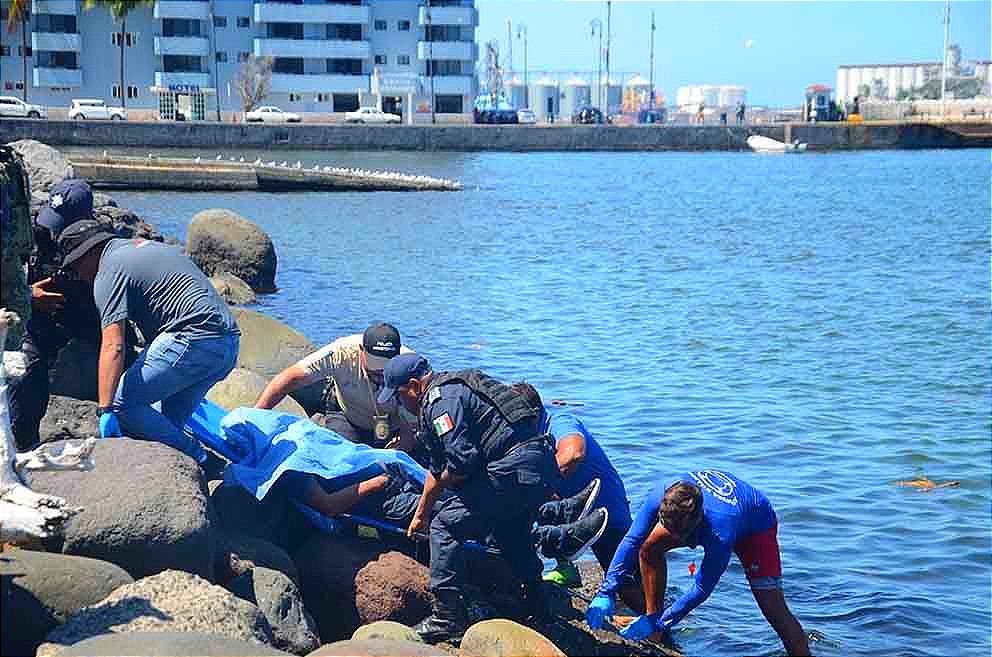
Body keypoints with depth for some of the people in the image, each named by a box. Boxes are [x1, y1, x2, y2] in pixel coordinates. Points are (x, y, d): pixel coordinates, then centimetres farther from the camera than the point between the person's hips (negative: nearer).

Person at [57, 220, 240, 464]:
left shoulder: (109, 272, -3)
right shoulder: (145, 245, 27)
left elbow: (113, 347, -14)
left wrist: (106, 412, -18)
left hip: (193, 341, -10)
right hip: (229, 344, 10)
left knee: (121, 402, -7)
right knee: (170, 423, 15)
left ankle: (194, 455, -5)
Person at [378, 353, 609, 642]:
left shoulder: (439, 401, -7)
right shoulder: (451, 389, 26)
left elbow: (461, 464, -18)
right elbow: (437, 468, 34)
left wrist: (443, 481, 5)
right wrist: (421, 513, 39)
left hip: (513, 469, -10)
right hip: (543, 465, 10)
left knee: (446, 525, -3)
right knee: (509, 527, 33)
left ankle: (448, 616, -3)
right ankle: (535, 605, 41)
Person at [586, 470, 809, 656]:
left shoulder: (721, 535, -46)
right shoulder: (663, 496, -34)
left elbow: (702, 588, -35)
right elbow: (632, 540, -25)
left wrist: (660, 623, -32)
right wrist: (606, 593, -30)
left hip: (755, 525, -5)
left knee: (774, 610, -14)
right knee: (649, 548, -13)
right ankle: (653, 615, 3)